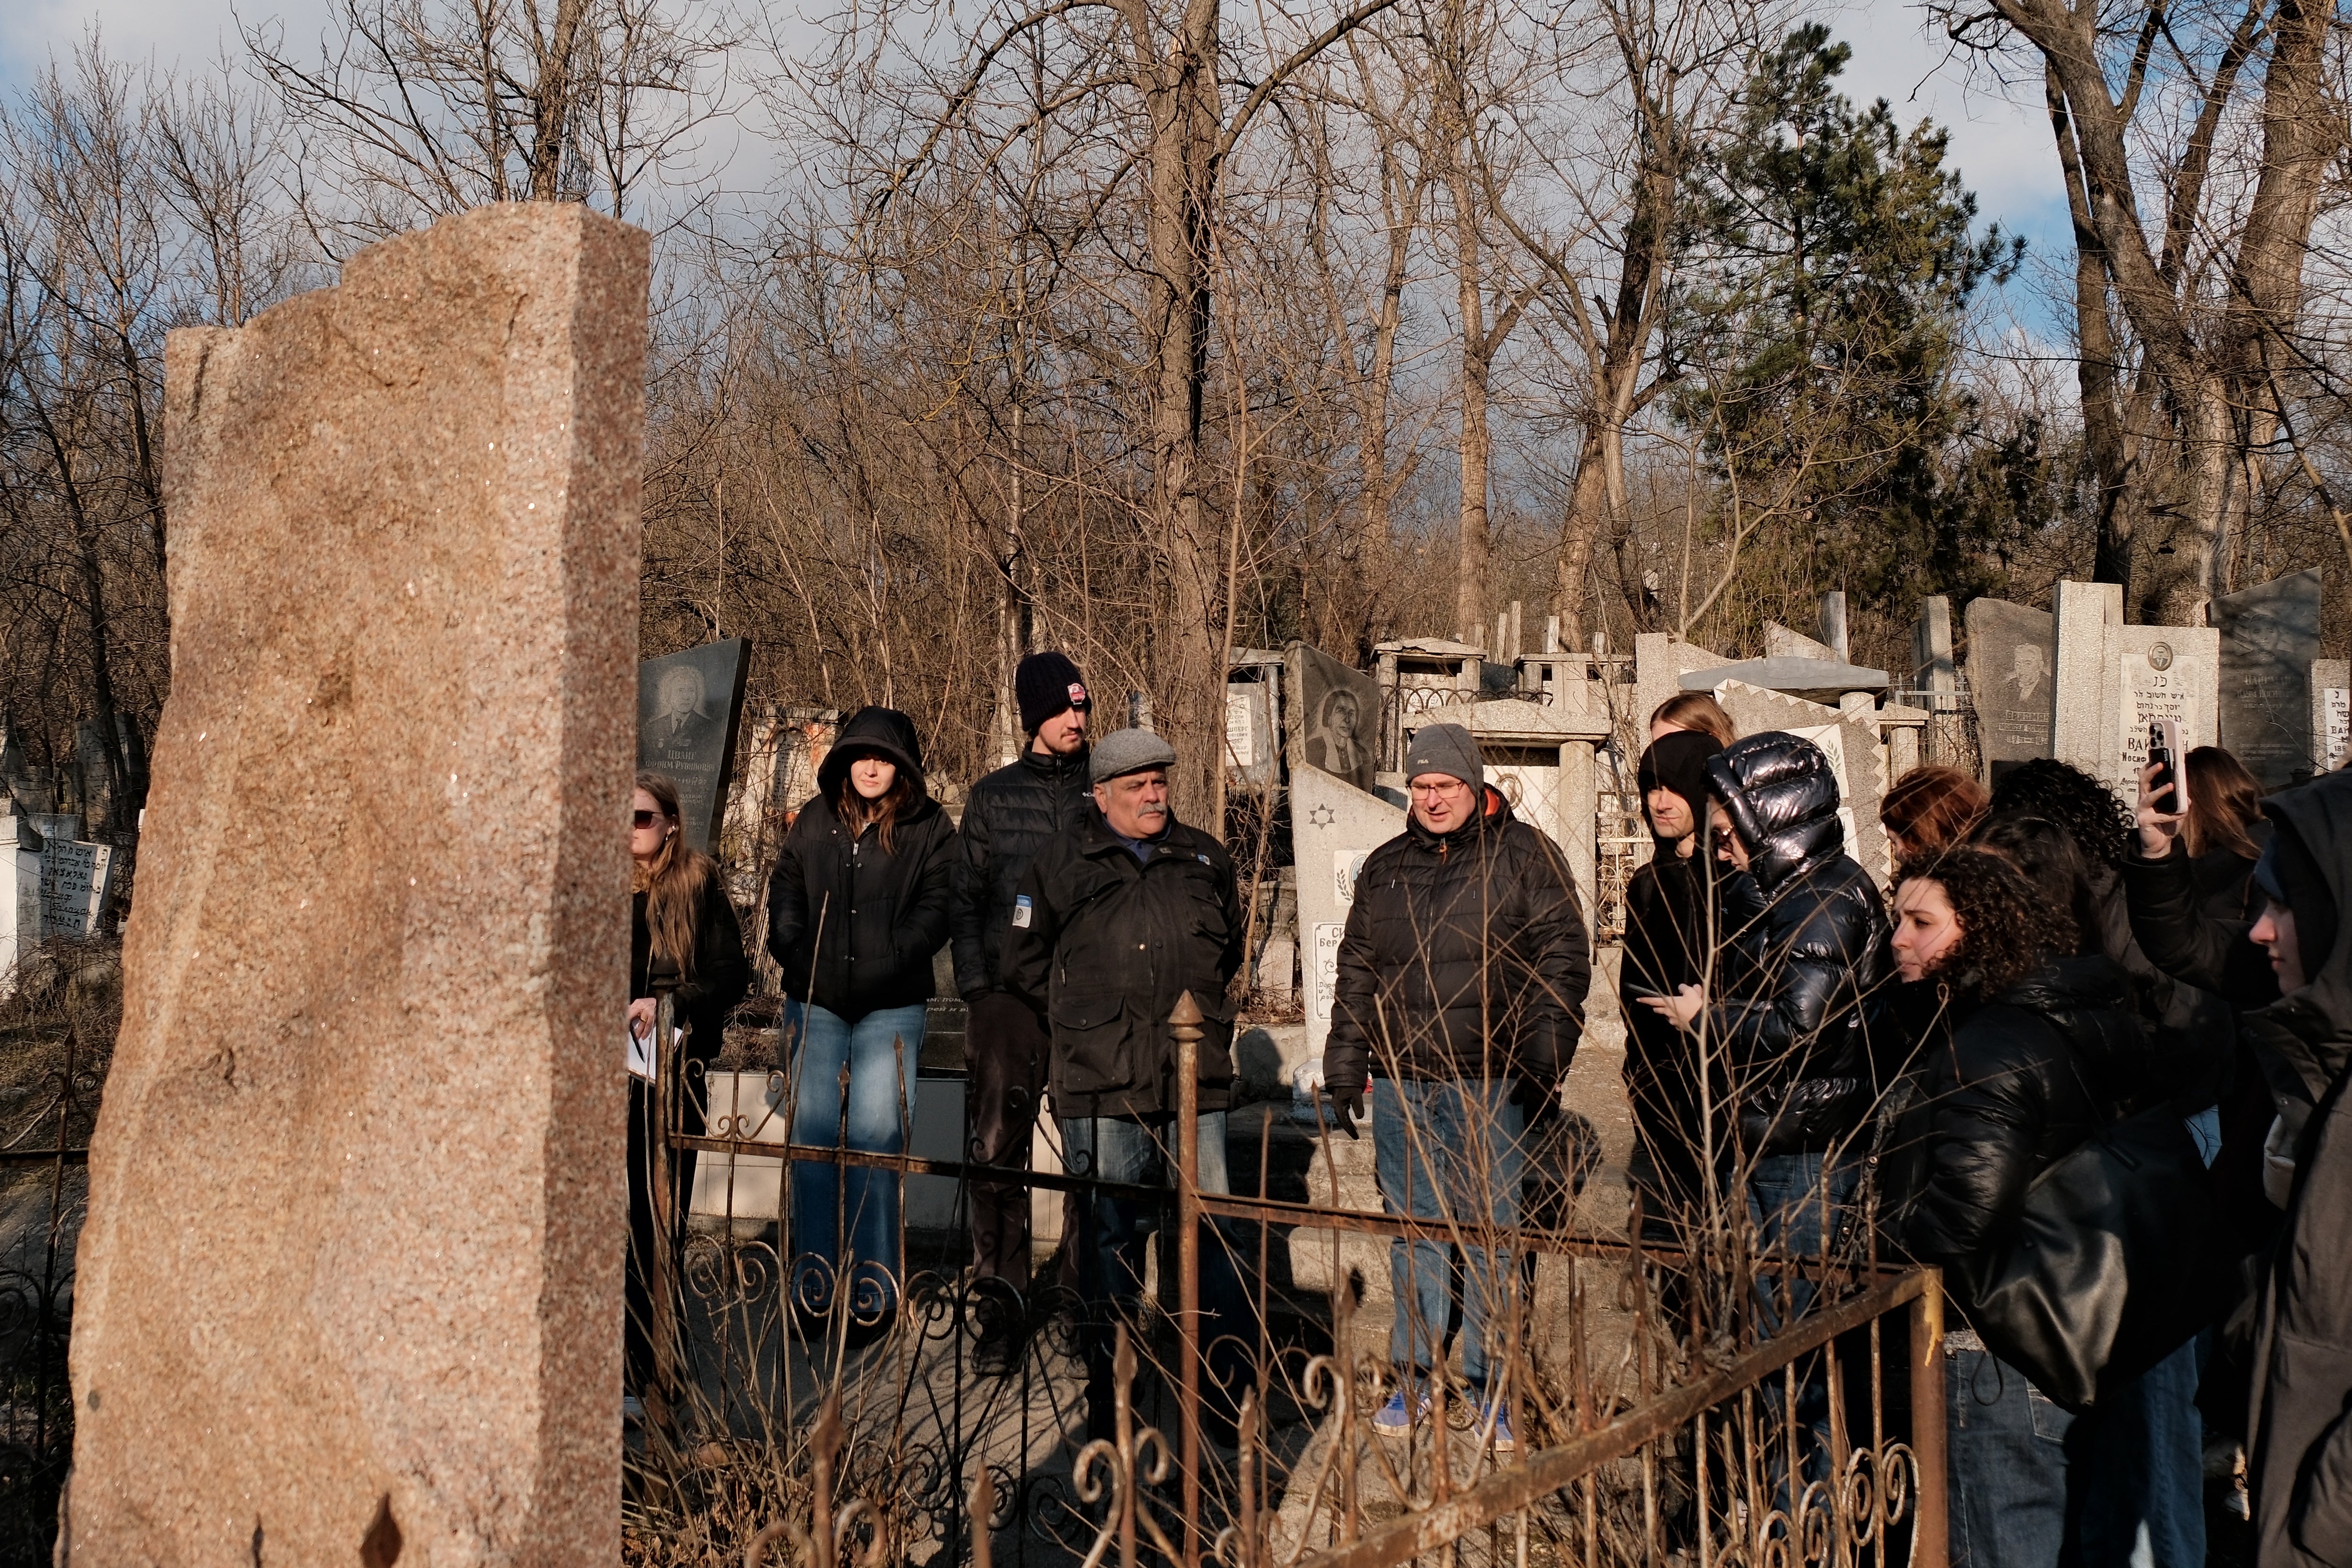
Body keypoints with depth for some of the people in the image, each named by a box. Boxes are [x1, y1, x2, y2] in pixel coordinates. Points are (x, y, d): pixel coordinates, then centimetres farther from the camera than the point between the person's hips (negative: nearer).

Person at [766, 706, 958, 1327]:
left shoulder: (930, 829, 3)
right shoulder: (814, 821, 13)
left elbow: (936, 910, -2)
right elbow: (784, 893, 16)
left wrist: (884, 967, -14)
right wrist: (798, 959, 0)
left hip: (892, 1006, -3)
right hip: (816, 1001, 3)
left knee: (877, 1133, -8)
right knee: (812, 1130, 1)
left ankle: (873, 1281, -1)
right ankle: (813, 1273, 9)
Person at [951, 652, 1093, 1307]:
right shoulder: (993, 797, 11)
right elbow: (965, 900, 10)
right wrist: (975, 984, -1)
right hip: (1010, 991, 0)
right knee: (996, 1144, -4)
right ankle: (999, 1284, 6)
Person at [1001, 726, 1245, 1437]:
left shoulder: (1205, 859, 13)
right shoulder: (1062, 864, 4)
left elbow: (1230, 948, 29)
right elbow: (1025, 964, 11)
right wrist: (1085, 1016, 10)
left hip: (1196, 1081, 3)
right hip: (1102, 1086, -2)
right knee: (1108, 1232, 1)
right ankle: (1108, 1386, 10)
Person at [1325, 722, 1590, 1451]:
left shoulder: (1525, 857, 0)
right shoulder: (1385, 867, 13)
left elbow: (1562, 958, -3)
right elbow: (1356, 968, 18)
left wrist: (1544, 1054, -13)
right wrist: (1346, 1063, 14)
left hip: (1488, 1085, -4)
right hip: (1401, 1084, 4)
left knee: (1491, 1232, 2)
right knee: (1412, 1231, 10)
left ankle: (1490, 1387, 11)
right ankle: (1414, 1376, 20)